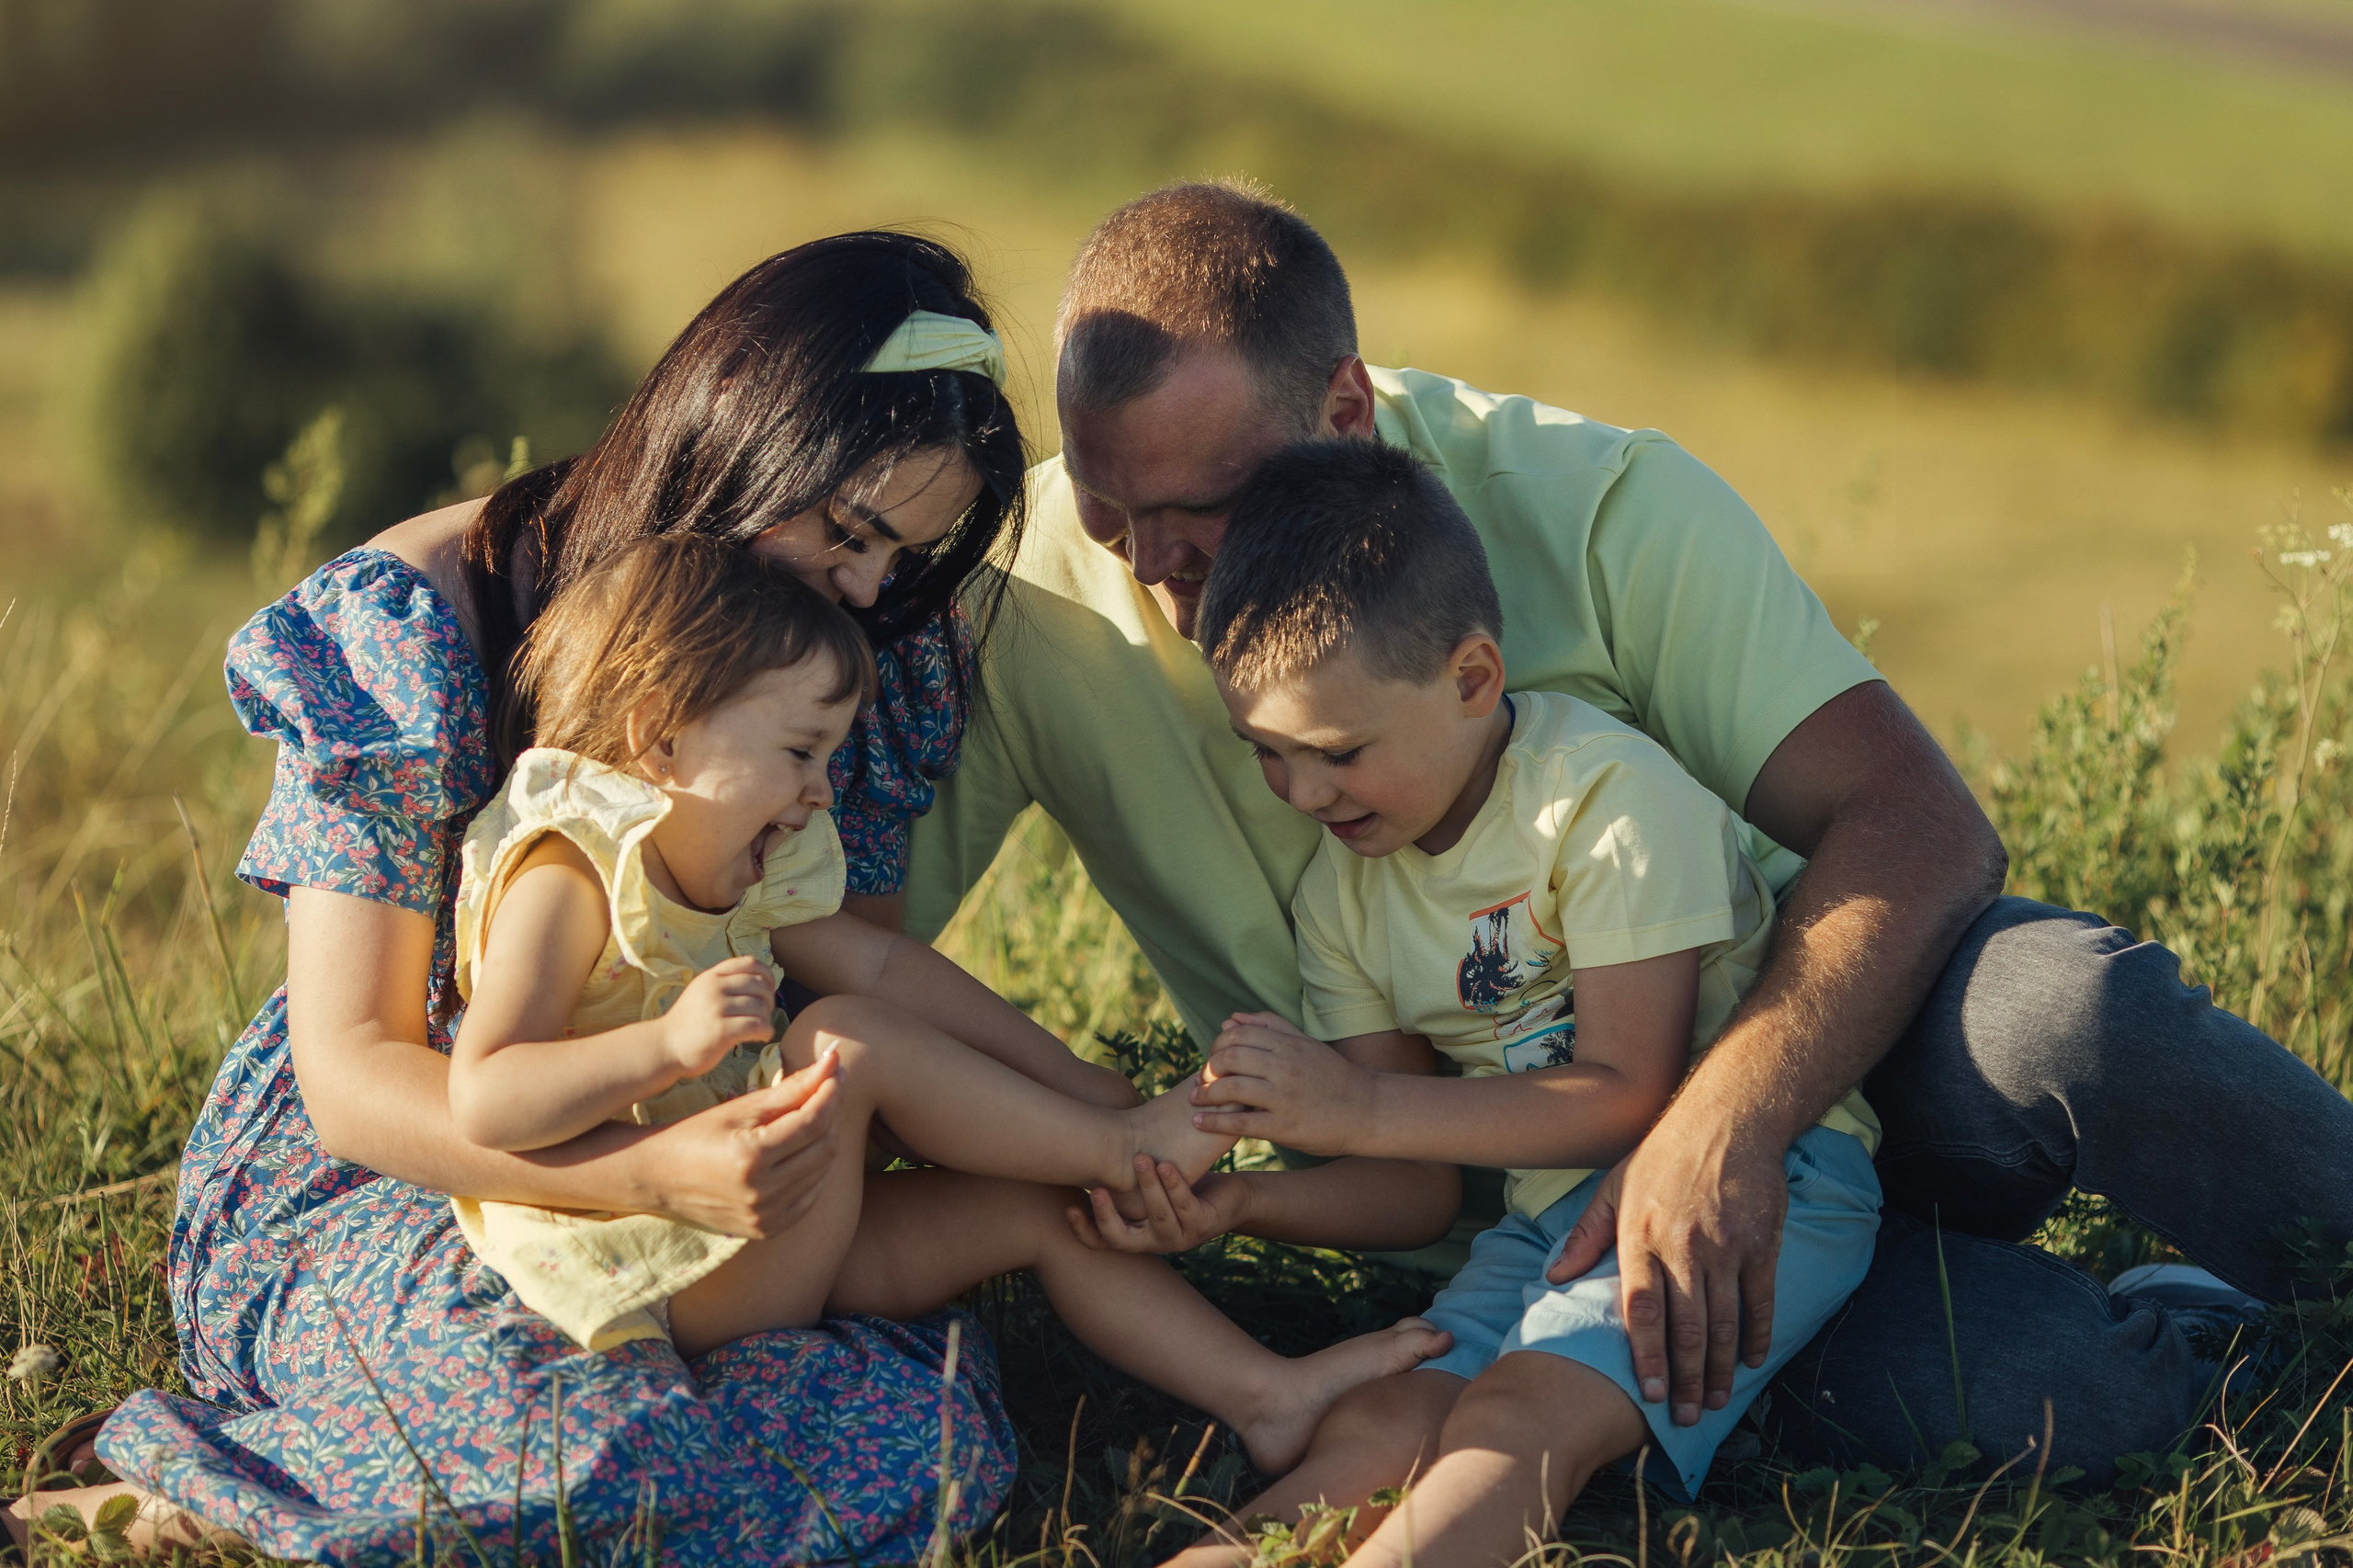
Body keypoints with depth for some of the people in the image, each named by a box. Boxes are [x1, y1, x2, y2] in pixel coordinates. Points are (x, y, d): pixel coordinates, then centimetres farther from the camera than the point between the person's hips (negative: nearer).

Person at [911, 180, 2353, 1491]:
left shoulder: (1597, 503, -15)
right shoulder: (1026, 592, -12)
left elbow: (1923, 826, -21)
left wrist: (1727, 1120, -38)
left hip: (1817, 1011, 0)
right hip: (1538, 1187, 0)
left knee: (2075, 1016, -35)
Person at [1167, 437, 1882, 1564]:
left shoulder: (1608, 797, -13)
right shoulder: (1340, 895, 9)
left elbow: (1628, 1098, -16)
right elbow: (1417, 1182, 9)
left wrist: (1360, 1109, -19)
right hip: (1553, 1211, 6)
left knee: (1530, 1409, -31)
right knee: (1397, 1415, -23)